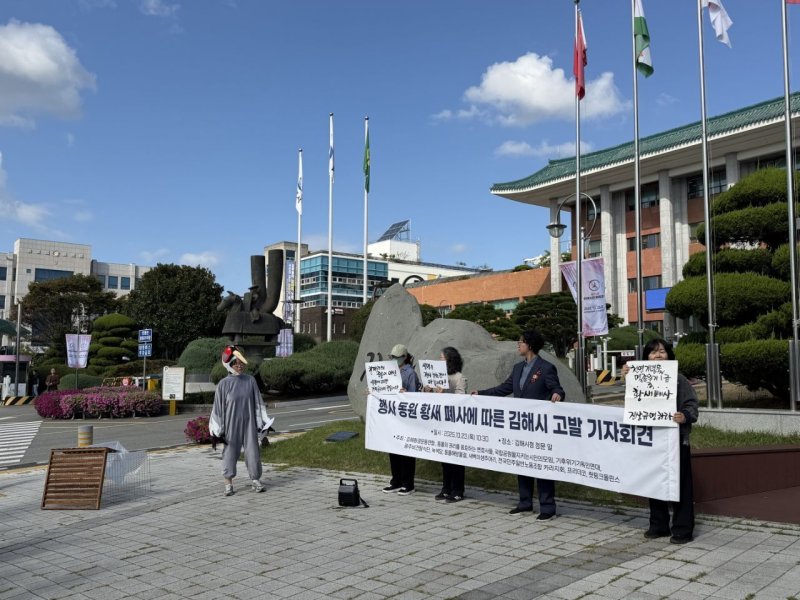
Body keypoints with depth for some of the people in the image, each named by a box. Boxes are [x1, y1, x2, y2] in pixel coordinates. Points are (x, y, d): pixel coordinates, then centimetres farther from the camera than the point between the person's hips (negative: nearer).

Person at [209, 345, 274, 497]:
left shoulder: (250, 380, -1)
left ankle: (255, 480, 19)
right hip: (231, 424, -2)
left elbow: (258, 403, 5)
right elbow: (218, 407, -2)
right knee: (230, 451, 5)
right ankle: (228, 483, 17)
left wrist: (262, 422, 5)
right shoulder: (223, 384, -6)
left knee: (252, 449, 5)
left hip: (249, 423, 2)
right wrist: (217, 430, -3)